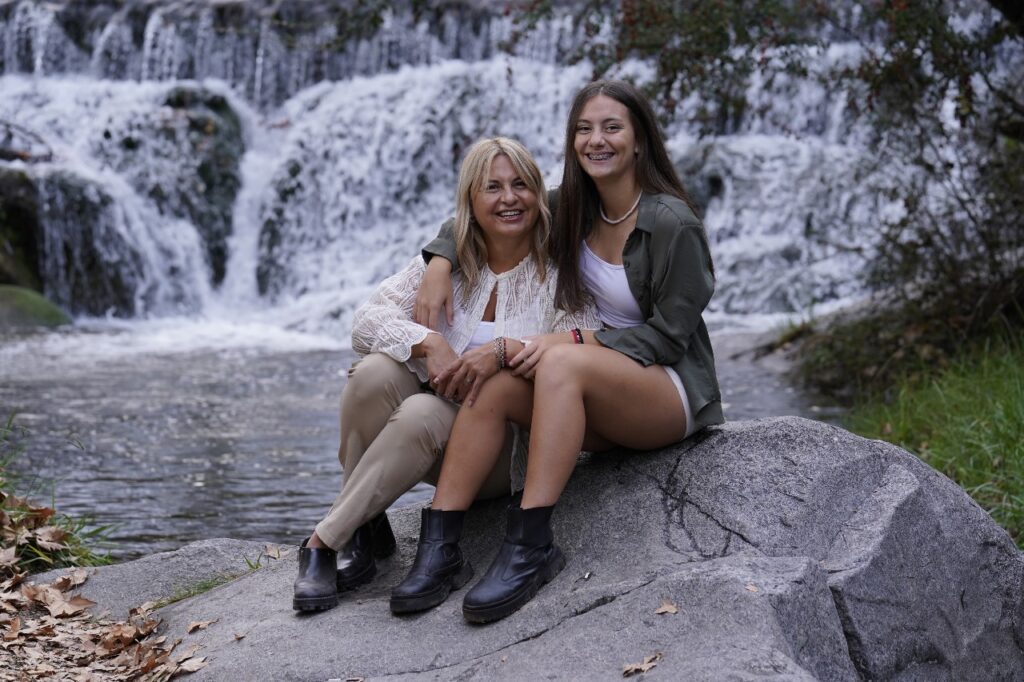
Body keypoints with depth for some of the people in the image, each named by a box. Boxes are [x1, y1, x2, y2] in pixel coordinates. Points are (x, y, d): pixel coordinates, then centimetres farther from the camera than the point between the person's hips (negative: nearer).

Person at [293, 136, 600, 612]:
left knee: (422, 413, -34)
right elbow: (367, 321, -7)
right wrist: (427, 342, -27)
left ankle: (323, 543, -24)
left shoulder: (558, 274, -4)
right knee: (374, 372, -29)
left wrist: (503, 349, -33)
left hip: (508, 445, -3)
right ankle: (365, 529, -15)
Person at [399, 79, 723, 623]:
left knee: (561, 363, -36)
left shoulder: (671, 224, -14)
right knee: (489, 385, -22)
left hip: (674, 390, -6)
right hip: (601, 399, 6)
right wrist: (439, 264, -2)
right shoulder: (575, 210, 5)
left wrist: (575, 343, -23)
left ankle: (531, 546, -40)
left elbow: (669, 334, -15)